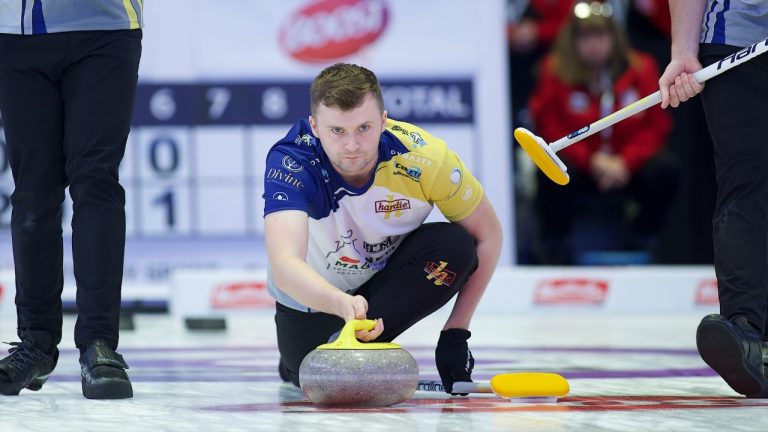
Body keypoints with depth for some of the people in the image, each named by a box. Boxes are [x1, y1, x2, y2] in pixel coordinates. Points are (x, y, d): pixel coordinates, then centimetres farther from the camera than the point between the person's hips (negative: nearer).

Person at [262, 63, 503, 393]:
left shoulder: (424, 157, -30)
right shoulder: (291, 162, -34)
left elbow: (488, 236, -14)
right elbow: (284, 266, -49)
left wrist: (456, 333, -15)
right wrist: (340, 303, -68)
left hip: (389, 277, 0)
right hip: (315, 293, 0)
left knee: (454, 247, -26)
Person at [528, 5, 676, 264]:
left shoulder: (641, 69, -2)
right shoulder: (555, 71, -6)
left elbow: (656, 125, -4)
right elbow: (549, 128, -9)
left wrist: (625, 162, -19)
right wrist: (591, 160, -21)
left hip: (628, 166, 2)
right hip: (579, 165, -2)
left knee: (663, 169, -28)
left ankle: (642, 242, -3)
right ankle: (557, 250, -10)